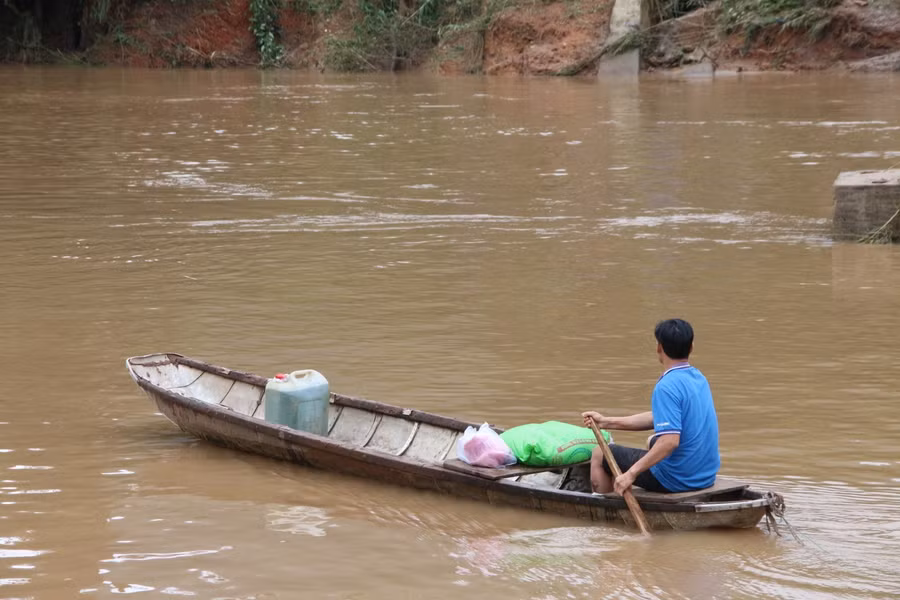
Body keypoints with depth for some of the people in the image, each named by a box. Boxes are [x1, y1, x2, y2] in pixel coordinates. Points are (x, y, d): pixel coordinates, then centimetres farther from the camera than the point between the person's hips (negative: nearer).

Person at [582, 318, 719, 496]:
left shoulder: (667, 386, -22)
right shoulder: (698, 378, 7)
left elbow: (670, 441, -32)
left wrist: (631, 474, -29)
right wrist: (606, 422, 16)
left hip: (676, 480, -9)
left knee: (599, 455, 9)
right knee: (653, 441, 39)